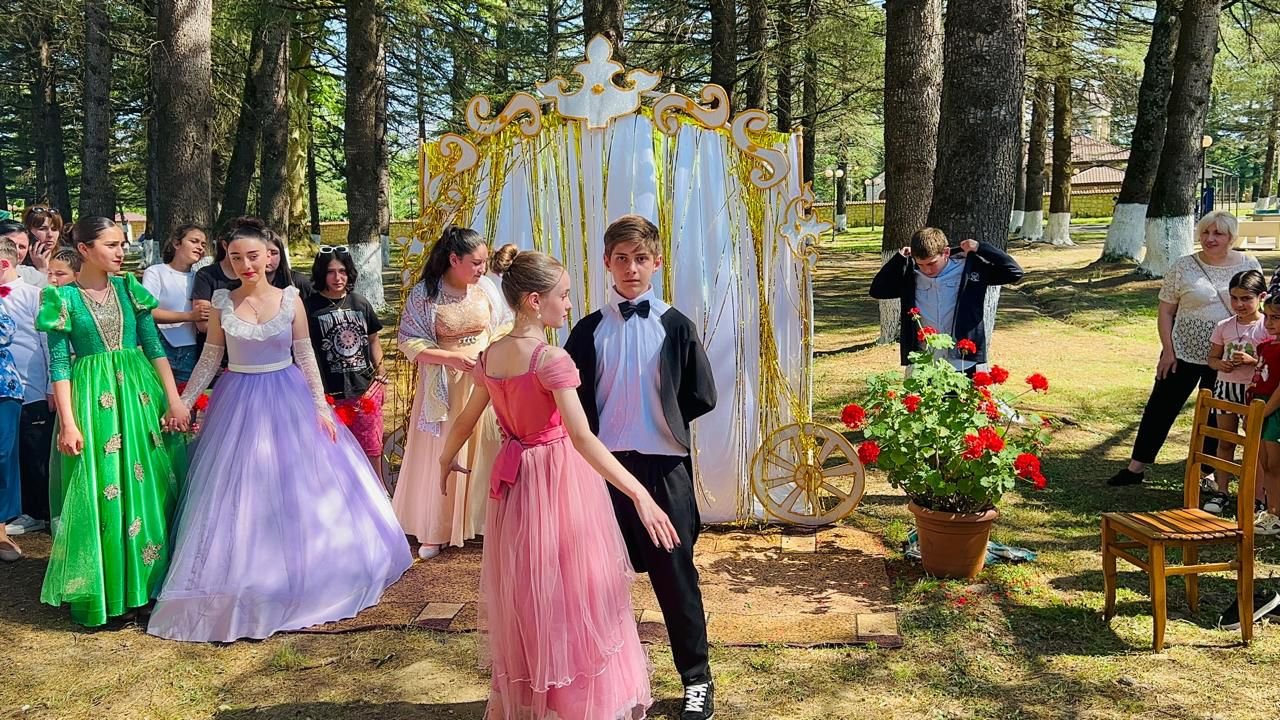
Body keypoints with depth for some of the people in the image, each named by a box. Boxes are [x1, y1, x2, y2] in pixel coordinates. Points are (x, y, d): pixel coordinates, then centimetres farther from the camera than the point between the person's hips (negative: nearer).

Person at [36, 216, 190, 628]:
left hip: (140, 391, 4)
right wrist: (68, 422, -10)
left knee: (150, 486, 8)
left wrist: (174, 400, -2)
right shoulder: (64, 296, -3)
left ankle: (149, 581, 22)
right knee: (98, 493, 0)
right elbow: (59, 363, -4)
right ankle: (100, 593, 14)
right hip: (93, 397, -3)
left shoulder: (129, 287, 6)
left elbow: (154, 346, 5)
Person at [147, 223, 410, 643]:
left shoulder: (290, 300, -3)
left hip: (287, 400, 0)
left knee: (299, 489, 7)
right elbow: (209, 360, 4)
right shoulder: (222, 303, -2)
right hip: (239, 402, 0)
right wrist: (181, 403, 0)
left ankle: (296, 578, 26)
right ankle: (245, 585, 18)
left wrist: (320, 408, -4)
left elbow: (305, 357, 0)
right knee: (239, 496, 4)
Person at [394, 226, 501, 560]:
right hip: (445, 388, -3)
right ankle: (435, 532, 21)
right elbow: (408, 341, -10)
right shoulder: (424, 293, -10)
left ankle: (481, 522, 24)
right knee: (440, 458, 7)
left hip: (483, 383, 3)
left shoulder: (483, 291, 0)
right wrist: (452, 358, -20)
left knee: (483, 452, 8)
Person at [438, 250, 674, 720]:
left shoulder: (490, 356, 2)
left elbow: (466, 420, 15)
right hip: (559, 481, -7)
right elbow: (582, 439, -29)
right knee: (568, 592, 7)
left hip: (515, 480, 7)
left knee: (524, 594, 20)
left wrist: (446, 458, 35)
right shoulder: (551, 359, -21)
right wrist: (640, 495, -32)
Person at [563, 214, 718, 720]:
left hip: (664, 466, -1)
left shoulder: (676, 327, 0)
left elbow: (702, 398, 3)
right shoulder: (589, 331, 2)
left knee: (676, 576, 8)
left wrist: (660, 423, 6)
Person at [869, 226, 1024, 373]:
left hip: (964, 366, -2)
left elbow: (1014, 272, -4)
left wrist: (981, 248, -11)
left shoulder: (969, 267, -5)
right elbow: (877, 290, 3)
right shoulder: (911, 275, 2)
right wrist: (899, 259, -4)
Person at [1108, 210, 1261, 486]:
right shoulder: (1183, 266, -4)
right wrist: (1168, 350, -7)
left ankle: (1207, 473, 25)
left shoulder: (1249, 265, 0)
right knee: (1160, 407, 2)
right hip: (1183, 353, -1)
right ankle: (1136, 467, 11)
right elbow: (1166, 311, -1)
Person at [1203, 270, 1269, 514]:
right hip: (1225, 387, 3)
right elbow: (1212, 358, 9)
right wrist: (1221, 364, -12)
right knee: (1225, 441, 10)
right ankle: (1221, 491, 18)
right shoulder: (1223, 327, 3)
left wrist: (1252, 360, -23)